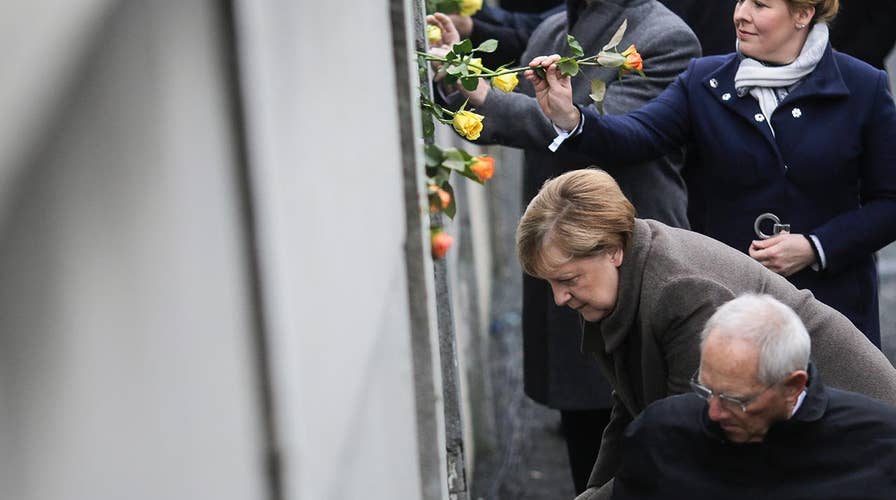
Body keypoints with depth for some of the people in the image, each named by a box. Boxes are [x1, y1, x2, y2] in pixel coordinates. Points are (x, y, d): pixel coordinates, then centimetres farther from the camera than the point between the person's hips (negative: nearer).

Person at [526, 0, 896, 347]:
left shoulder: (863, 88, -1)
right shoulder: (703, 81, 4)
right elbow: (640, 136, -12)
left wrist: (814, 248, -12)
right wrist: (571, 118, -31)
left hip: (829, 310, -1)